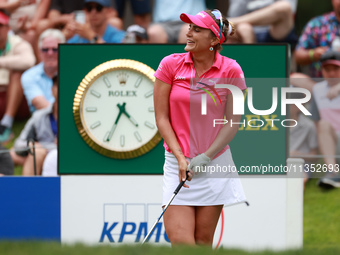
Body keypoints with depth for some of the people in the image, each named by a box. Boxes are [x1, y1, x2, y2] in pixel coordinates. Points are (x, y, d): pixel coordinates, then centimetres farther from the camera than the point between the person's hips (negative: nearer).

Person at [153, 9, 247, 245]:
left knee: (203, 243, 1)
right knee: (181, 242, -13)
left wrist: (206, 157, -11)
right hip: (177, 164, 0)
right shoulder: (171, 65, -2)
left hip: (215, 163, 0)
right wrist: (180, 158, -10)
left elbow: (233, 122, -1)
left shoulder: (231, 70, -4)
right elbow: (161, 118, 0)